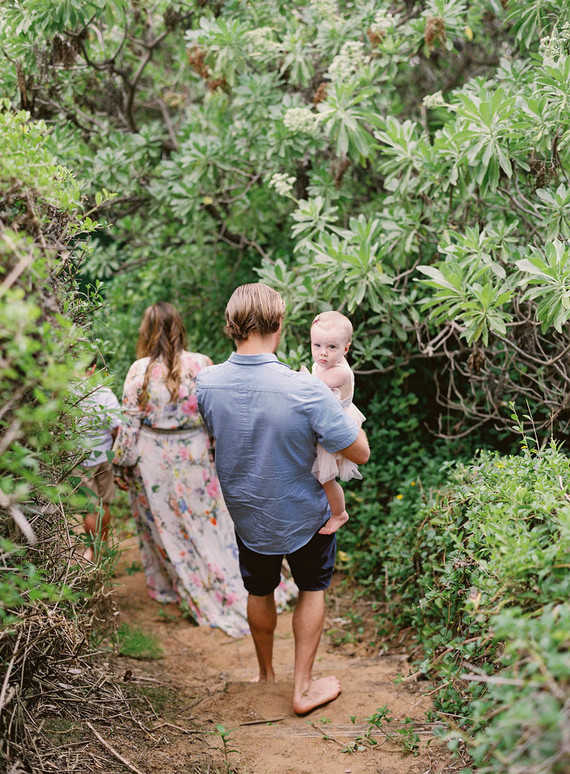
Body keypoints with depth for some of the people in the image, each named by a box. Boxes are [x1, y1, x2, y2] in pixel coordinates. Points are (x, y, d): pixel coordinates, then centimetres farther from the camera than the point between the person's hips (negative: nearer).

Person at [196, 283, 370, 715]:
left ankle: (266, 673, 46)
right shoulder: (306, 391, -32)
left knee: (260, 591, 26)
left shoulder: (206, 383, -20)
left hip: (245, 514, 3)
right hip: (302, 516, -3)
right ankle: (304, 687, 28)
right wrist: (343, 409, -6)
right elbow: (360, 452, -22)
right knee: (312, 590, 23)